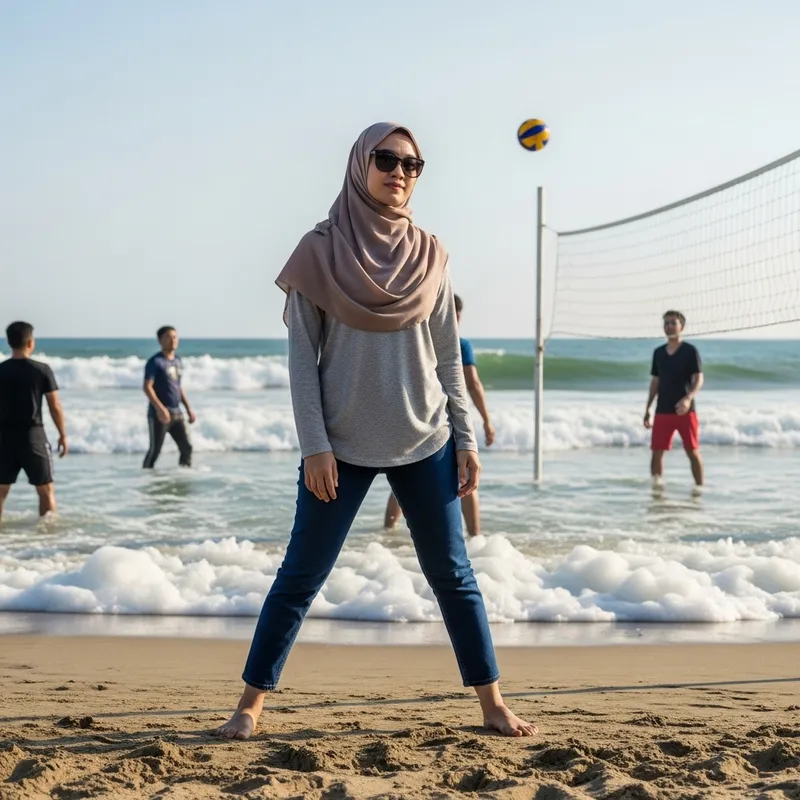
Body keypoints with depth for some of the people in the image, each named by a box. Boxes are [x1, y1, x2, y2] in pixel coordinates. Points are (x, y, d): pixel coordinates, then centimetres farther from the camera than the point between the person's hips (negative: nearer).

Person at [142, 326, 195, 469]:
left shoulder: (178, 361, 13)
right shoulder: (155, 362, -9)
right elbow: (147, 387, -16)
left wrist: (188, 408, 17)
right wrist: (159, 408, -26)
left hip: (176, 413, 7)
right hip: (159, 414, -7)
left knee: (186, 448, 4)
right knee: (155, 450, -4)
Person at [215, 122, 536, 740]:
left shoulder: (429, 255, 5)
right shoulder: (321, 251, -4)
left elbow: (448, 359, 9)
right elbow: (302, 356, -5)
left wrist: (466, 439, 5)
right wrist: (314, 446, -11)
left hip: (424, 441, 3)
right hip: (343, 445, -2)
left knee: (453, 574, 6)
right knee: (302, 575, 2)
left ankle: (493, 703, 15)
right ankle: (251, 704, 13)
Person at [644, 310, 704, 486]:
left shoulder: (690, 351, -3)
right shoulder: (658, 352, 11)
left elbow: (698, 379, -9)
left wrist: (688, 398, -26)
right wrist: (647, 409, 13)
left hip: (684, 410, -4)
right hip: (663, 411, 4)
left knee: (693, 452, -1)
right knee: (657, 451, -1)